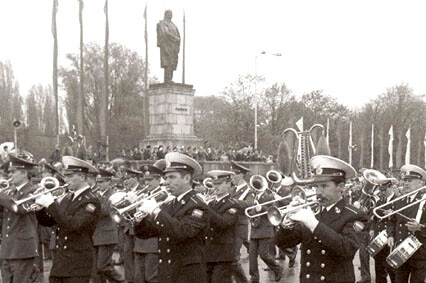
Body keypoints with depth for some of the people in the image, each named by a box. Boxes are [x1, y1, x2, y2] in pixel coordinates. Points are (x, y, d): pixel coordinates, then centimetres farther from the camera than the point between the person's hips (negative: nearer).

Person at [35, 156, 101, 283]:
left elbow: (73, 225, -26)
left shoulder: (91, 201, -12)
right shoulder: (67, 198, 13)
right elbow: (48, 221, 17)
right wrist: (40, 207, -3)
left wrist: (51, 205, -22)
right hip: (59, 262, 7)